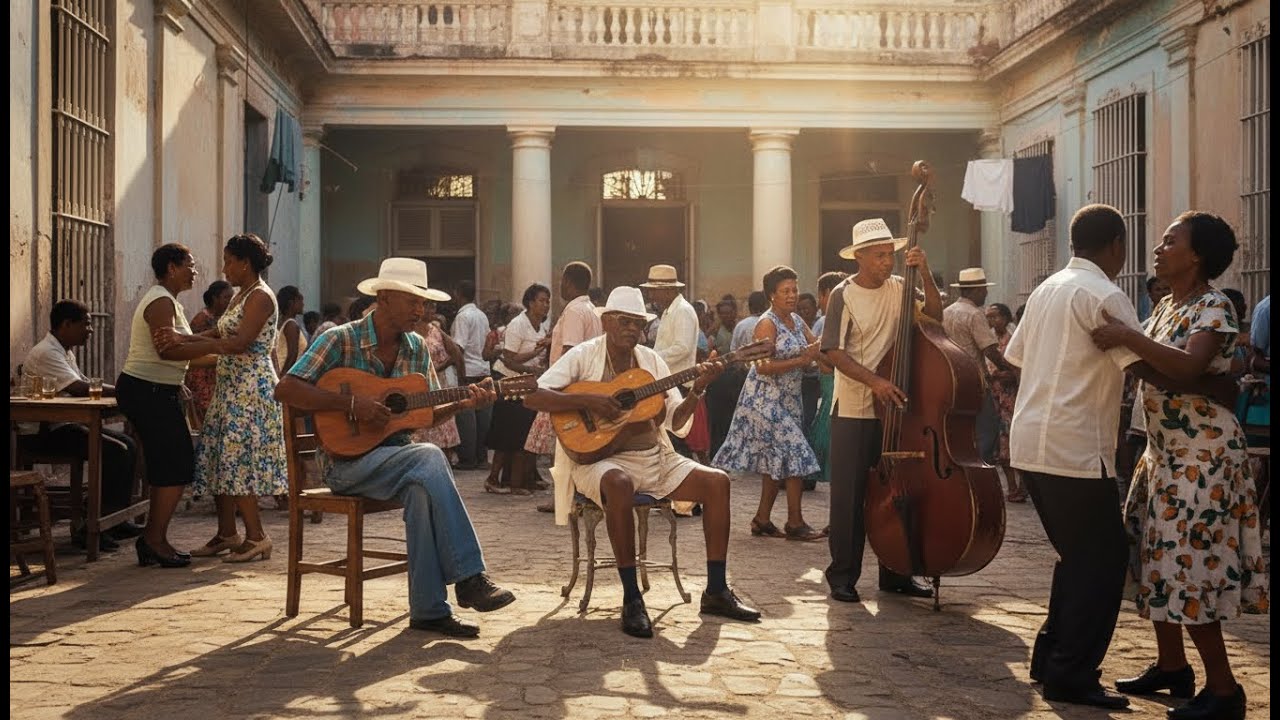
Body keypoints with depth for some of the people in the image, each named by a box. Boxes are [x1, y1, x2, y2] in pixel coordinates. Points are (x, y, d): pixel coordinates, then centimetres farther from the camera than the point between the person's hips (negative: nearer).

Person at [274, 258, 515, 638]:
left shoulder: (415, 348, 10)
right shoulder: (340, 340, -8)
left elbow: (427, 414, 14)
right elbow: (285, 390, -17)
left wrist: (463, 403, -6)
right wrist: (352, 403, -23)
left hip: (396, 455, 5)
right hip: (347, 460, -5)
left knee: (422, 488, -31)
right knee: (429, 458, -31)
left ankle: (428, 609, -24)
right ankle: (468, 578, -28)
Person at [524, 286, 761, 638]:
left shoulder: (652, 360, 13)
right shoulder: (584, 356, -2)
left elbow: (676, 421, 9)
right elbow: (533, 397, -13)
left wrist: (697, 390, -9)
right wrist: (588, 401, -23)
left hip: (654, 457, 6)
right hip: (599, 458, -6)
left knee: (717, 482, -11)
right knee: (620, 484, -40)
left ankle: (716, 591, -5)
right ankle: (631, 598, -31)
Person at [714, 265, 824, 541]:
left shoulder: (796, 320, 11)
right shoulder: (767, 324, -13)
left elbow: (816, 348, 11)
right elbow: (763, 367, -21)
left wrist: (816, 352, -12)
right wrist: (801, 361, -22)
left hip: (787, 400, 8)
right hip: (765, 400, -8)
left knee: (776, 461, 9)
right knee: (794, 453, -11)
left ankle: (762, 519, 17)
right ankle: (795, 523, -6)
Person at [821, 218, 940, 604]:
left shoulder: (898, 288, 5)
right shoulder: (844, 295, -8)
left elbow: (935, 315, -1)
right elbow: (834, 351, -13)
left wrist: (925, 274, -10)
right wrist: (874, 381, -22)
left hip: (894, 406, 5)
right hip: (854, 411, -4)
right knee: (850, 496, 0)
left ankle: (895, 573, 22)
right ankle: (843, 576, 9)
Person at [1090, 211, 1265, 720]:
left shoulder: (1214, 309, -16)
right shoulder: (1167, 304, 11)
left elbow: (1189, 366, -34)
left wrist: (1127, 336, -32)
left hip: (1202, 457, -9)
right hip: (1165, 453, 9)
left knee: (1187, 568, -8)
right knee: (1158, 560, 14)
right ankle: (1171, 666, 28)